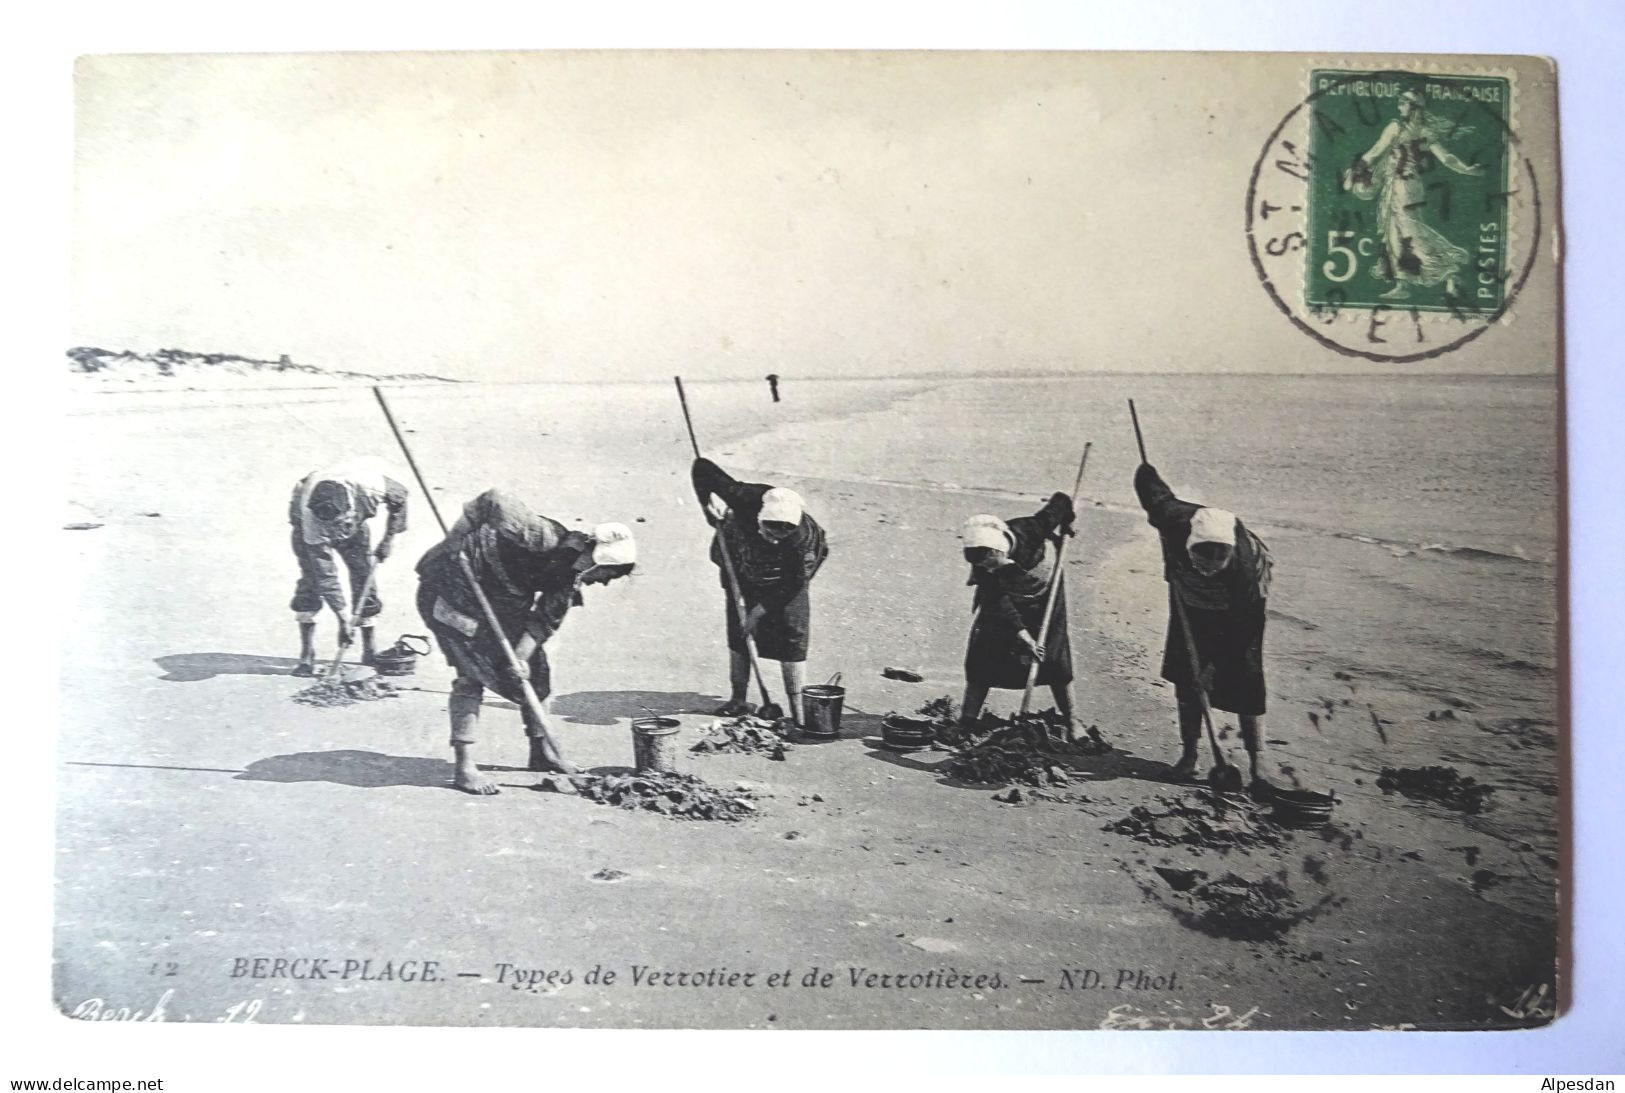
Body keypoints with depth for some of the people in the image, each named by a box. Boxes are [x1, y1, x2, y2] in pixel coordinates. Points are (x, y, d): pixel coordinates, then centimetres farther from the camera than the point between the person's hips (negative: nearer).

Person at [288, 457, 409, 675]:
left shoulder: (371, 485, -41)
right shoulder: (310, 511, -41)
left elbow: (400, 497, -14)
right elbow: (326, 575, -36)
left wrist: (389, 538, -14)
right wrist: (343, 619, -36)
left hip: (356, 521, 2)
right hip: (309, 524, -2)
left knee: (364, 575, -4)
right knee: (313, 578, -17)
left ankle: (370, 651, 9)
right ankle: (306, 657, -10)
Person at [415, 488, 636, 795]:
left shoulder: (571, 580, -5)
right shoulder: (544, 538, -31)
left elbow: (546, 620, -4)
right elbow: (493, 501, -32)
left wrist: (521, 656, -17)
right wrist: (454, 540, -29)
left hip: (498, 601, 9)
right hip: (450, 589, -9)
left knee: (536, 668, 8)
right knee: (472, 674, -12)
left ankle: (541, 751, 21)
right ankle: (464, 767, -6)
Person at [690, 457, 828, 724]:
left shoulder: (804, 535, -37)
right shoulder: (745, 499, -36)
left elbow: (794, 583, -24)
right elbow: (702, 468, -27)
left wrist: (762, 609, -23)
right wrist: (711, 507, -33)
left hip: (785, 579, -2)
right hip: (743, 570, 2)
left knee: (792, 634, -8)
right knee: (738, 632, 5)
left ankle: (797, 708, -2)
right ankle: (738, 699, 18)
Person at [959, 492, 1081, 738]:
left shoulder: (1030, 530, -35)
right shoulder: (982, 568, -29)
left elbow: (1061, 501, -20)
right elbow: (1000, 604, -32)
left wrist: (1064, 528, -5)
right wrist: (1022, 635, -41)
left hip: (1045, 600, -1)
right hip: (1004, 605, 1)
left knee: (1054, 661, -2)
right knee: (982, 661, -7)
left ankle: (1071, 721, 15)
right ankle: (966, 722, -1)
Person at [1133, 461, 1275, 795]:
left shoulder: (1245, 563, -40)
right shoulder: (1173, 520, -35)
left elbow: (1243, 629, -30)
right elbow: (1147, 481, -15)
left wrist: (1216, 663, -28)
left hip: (1240, 608, -3)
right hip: (1191, 604, 3)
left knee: (1244, 683, -8)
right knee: (1186, 678, 3)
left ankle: (1257, 764, 1)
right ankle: (1190, 752, 16)